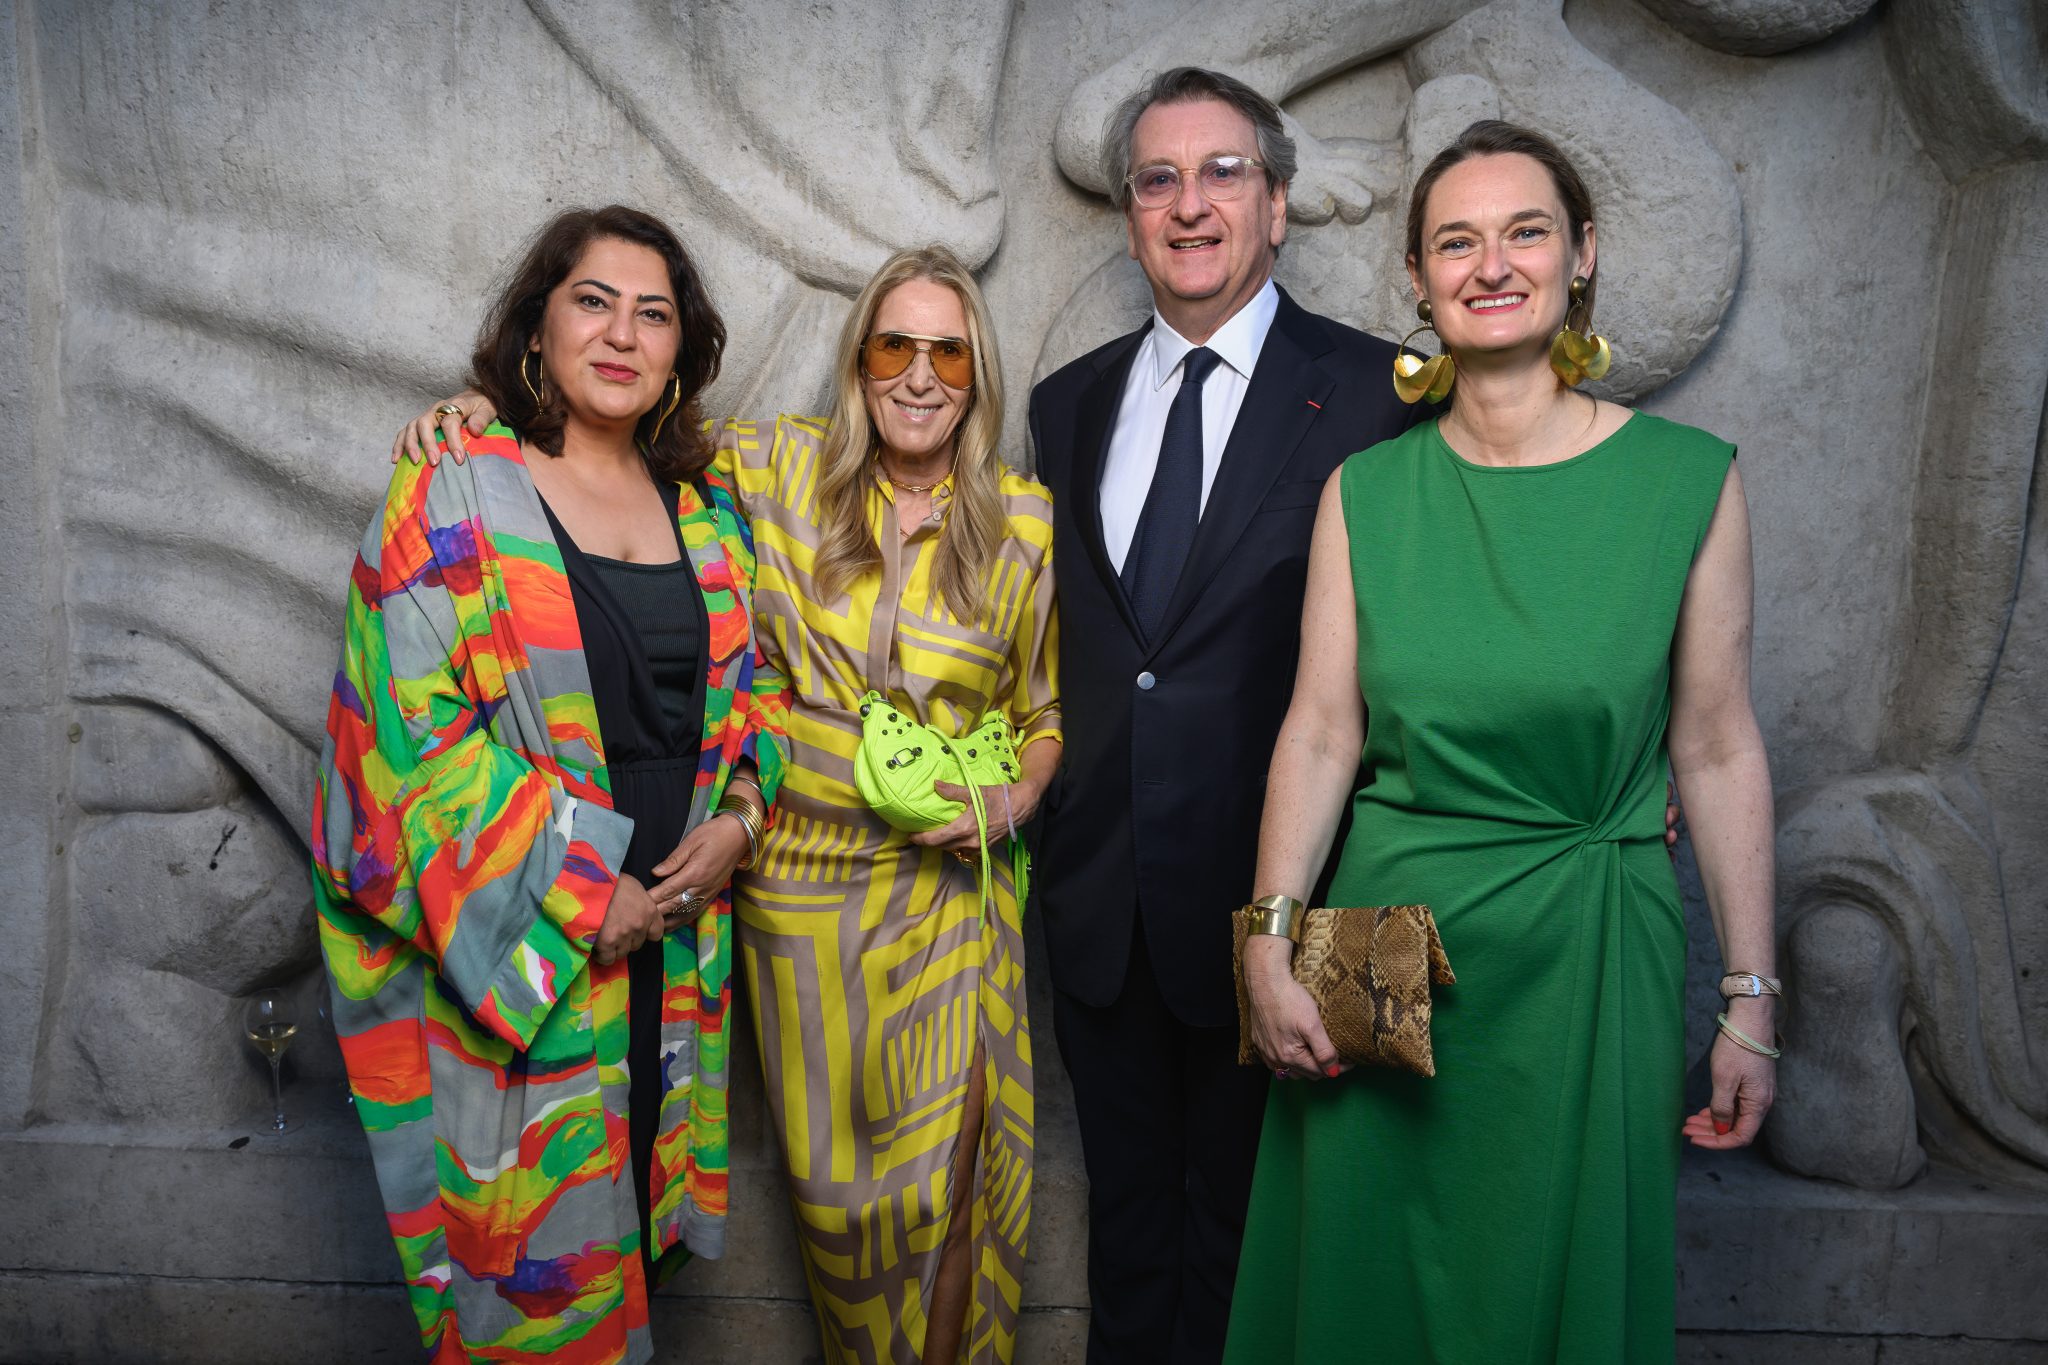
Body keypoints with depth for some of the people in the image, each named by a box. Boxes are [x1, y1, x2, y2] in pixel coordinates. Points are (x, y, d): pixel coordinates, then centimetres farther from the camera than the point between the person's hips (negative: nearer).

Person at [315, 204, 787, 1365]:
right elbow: (414, 726, -14)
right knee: (532, 1220, 7)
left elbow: (753, 683, 13)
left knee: (644, 1189, 17)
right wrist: (578, 893, -16)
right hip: (510, 942, -4)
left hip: (675, 920, 5)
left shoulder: (709, 512, 7)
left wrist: (738, 813, -6)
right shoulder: (455, 497, -8)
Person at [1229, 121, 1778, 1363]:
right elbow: (1321, 733, -3)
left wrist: (1750, 1002, -2)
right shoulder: (1366, 492, 0)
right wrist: (1270, 944, -11)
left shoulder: (1688, 478, -5)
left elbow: (1718, 750, -3)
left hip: (1591, 954, -1)